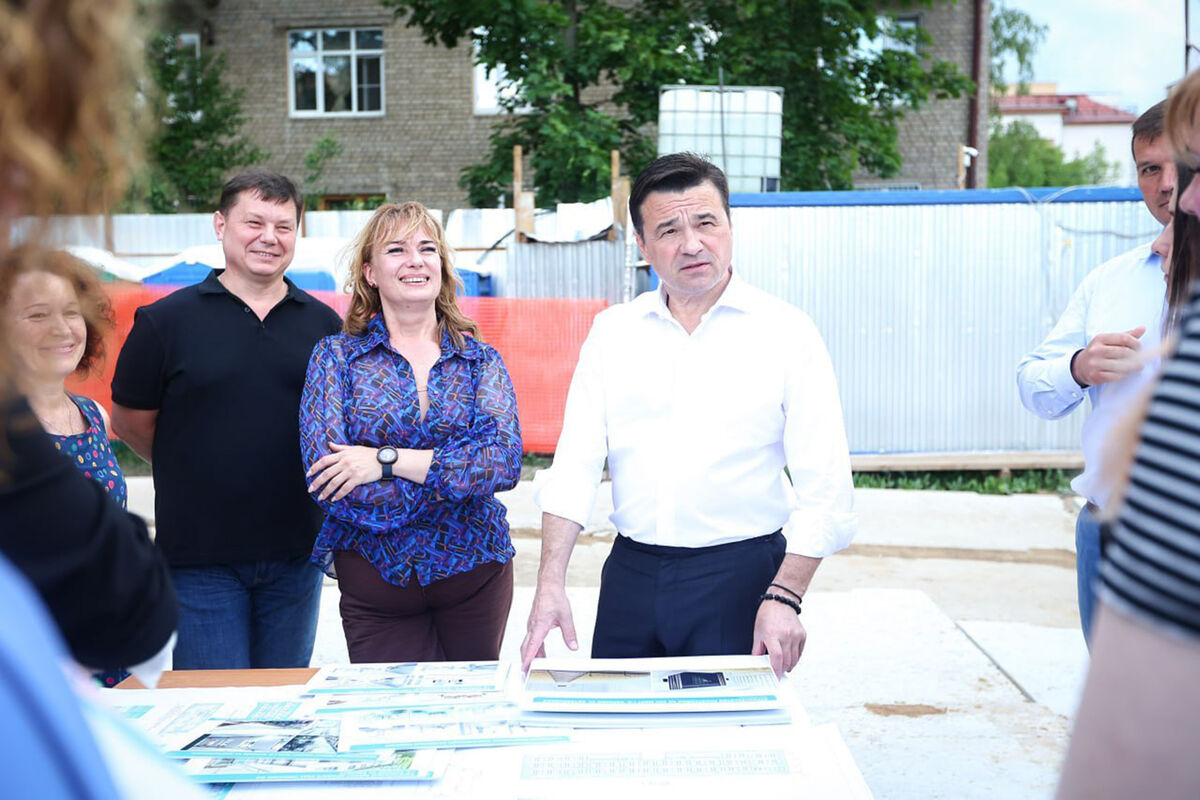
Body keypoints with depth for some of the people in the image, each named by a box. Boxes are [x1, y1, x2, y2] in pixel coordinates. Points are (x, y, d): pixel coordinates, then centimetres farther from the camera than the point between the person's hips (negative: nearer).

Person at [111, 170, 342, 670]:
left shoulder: (324, 325, 6)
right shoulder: (167, 320, -2)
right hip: (199, 557, -3)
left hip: (295, 554, 3)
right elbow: (130, 420, 4)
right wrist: (200, 475, 3)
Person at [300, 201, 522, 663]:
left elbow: (505, 461, -11)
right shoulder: (336, 357, 1)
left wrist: (388, 460, -18)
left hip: (475, 573, 2)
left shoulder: (481, 361, 5)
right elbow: (327, 482, -11)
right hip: (375, 576, -2)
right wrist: (457, 478, -12)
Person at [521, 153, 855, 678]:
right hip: (632, 572, 3)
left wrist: (784, 597, -15)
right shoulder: (612, 332, 6)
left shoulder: (785, 333, -4)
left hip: (740, 575, -3)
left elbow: (824, 488, -7)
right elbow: (575, 462, 1)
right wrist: (550, 583, -9)